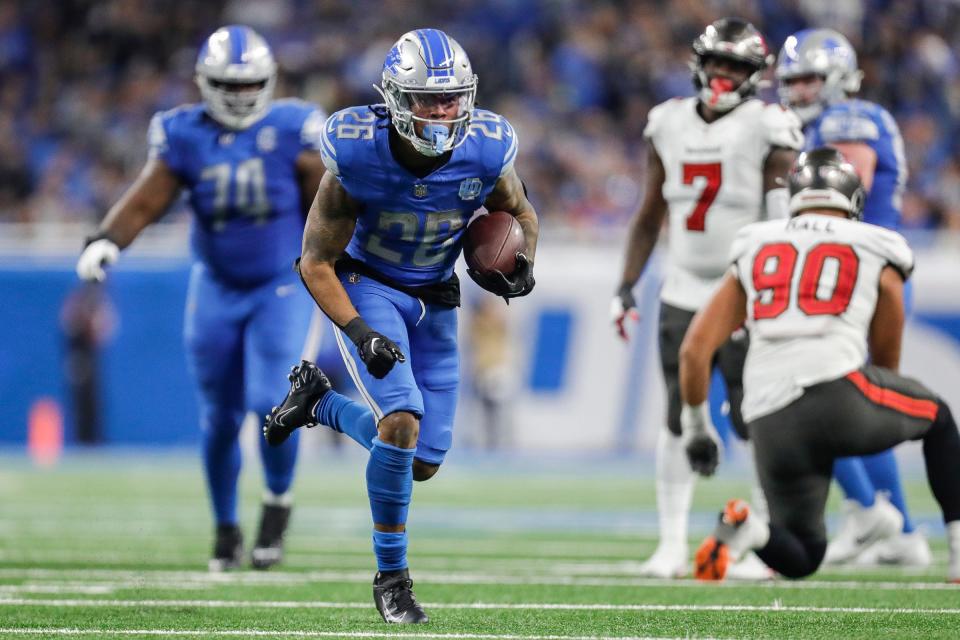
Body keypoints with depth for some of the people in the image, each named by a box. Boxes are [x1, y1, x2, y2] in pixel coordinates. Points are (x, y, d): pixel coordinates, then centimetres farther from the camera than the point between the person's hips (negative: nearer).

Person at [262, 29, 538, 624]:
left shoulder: (485, 152, -17)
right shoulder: (359, 156, -25)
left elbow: (520, 213, 6)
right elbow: (317, 263, -16)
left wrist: (523, 263, -15)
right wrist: (360, 333, -29)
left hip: (434, 301, 4)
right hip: (367, 288, -4)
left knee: (424, 462, 3)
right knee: (402, 421, -25)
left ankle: (319, 401, 30)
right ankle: (392, 576, -8)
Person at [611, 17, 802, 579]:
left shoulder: (766, 128, -8)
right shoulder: (670, 124, 8)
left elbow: (784, 225, -10)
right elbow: (651, 216, 17)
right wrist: (627, 286, 13)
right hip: (683, 295, 5)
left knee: (755, 422, -7)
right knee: (679, 419, 4)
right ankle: (673, 544, 8)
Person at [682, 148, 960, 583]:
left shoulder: (754, 251, 22)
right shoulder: (877, 257, 16)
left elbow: (694, 350, 15)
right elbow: (886, 362, 28)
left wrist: (696, 428, 27)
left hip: (772, 426, 2)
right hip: (837, 392, -2)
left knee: (802, 558, 19)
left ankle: (743, 529, -16)